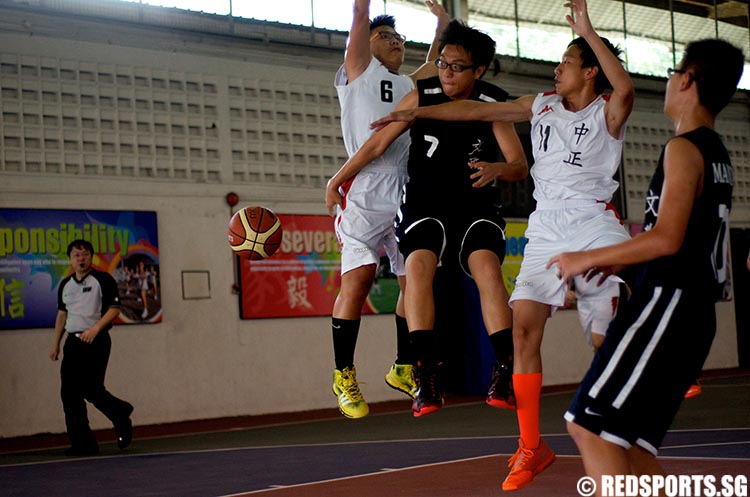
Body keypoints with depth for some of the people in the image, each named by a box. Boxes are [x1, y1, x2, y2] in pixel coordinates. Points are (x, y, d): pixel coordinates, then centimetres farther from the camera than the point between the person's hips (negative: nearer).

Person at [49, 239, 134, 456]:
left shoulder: (103, 279, -4)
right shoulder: (65, 284, 14)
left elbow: (114, 308, -9)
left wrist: (95, 329, -21)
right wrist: (55, 343, 20)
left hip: (96, 341, -6)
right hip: (73, 341, 6)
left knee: (92, 389, -12)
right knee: (69, 393, 0)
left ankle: (121, 417, 18)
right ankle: (82, 444, 5)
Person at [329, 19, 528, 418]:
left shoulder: (493, 105, -7)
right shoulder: (422, 96, -8)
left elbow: (521, 167, -10)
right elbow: (377, 144, 1)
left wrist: (497, 169, -32)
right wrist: (337, 180, 3)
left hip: (475, 205, 0)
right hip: (424, 203, 0)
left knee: (487, 267, -26)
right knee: (418, 265, -26)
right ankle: (427, 377, -30)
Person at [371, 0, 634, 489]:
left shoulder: (607, 113, 0)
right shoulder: (543, 106, 15)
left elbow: (625, 88, -24)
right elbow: (477, 110, 18)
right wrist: (415, 112, 16)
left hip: (594, 223, -4)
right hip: (547, 228, 4)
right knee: (524, 325, -7)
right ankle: (532, 446, -1)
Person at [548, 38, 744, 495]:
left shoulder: (684, 148, -11)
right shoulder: (717, 153, 18)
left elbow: (666, 239, -20)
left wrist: (588, 259, -10)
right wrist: (615, 262, 23)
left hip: (667, 303, -9)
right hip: (694, 313, 9)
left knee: (590, 425, -12)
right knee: (630, 440, 11)